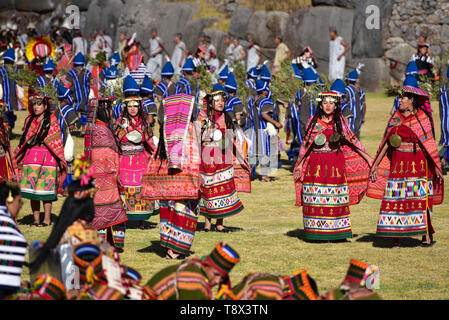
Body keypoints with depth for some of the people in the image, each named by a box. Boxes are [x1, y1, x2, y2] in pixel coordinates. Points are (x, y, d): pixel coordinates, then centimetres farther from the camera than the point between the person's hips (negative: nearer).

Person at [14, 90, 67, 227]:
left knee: (45, 188, -5)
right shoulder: (30, 120, 13)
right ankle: (36, 219, 6)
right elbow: (24, 140, 18)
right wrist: (17, 156, 16)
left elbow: (57, 141, 0)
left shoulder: (51, 120, 1)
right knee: (31, 188, 0)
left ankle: (47, 220, 1)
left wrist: (61, 159, -4)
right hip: (31, 156, 4)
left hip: (47, 156, -4)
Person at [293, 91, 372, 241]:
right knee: (316, 199, -2)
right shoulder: (313, 121, 6)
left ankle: (337, 232, 2)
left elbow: (352, 140, 8)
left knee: (335, 199, -3)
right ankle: (316, 233, 3)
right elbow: (306, 144, 11)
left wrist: (367, 157, 4)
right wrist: (300, 165, 10)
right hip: (316, 165, 0)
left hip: (336, 164, 0)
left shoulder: (340, 121, 5)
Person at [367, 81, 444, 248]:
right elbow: (386, 143, 13)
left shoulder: (422, 118, -1)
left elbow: (430, 143, -3)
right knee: (394, 200, -2)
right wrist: (375, 165, 12)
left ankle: (427, 236, 4)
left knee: (421, 199, -4)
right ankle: (395, 238, 2)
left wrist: (437, 166, -8)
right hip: (397, 165, 3)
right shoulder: (395, 118, 10)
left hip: (418, 164, -3)